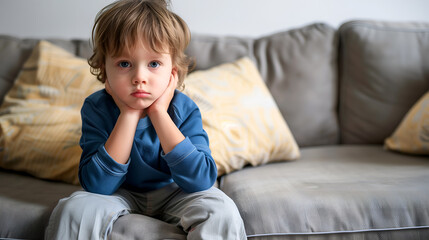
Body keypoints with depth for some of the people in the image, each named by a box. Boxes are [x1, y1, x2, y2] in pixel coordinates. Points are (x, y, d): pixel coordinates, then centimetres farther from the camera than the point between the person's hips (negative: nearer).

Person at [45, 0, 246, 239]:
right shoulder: (96, 109, -19)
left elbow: (202, 181, -31)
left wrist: (159, 113, -32)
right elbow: (97, 186, -28)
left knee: (222, 210, -28)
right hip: (120, 194, 1)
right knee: (74, 208, -27)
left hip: (173, 193, 0)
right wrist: (128, 115, -33)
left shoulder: (184, 109, -20)